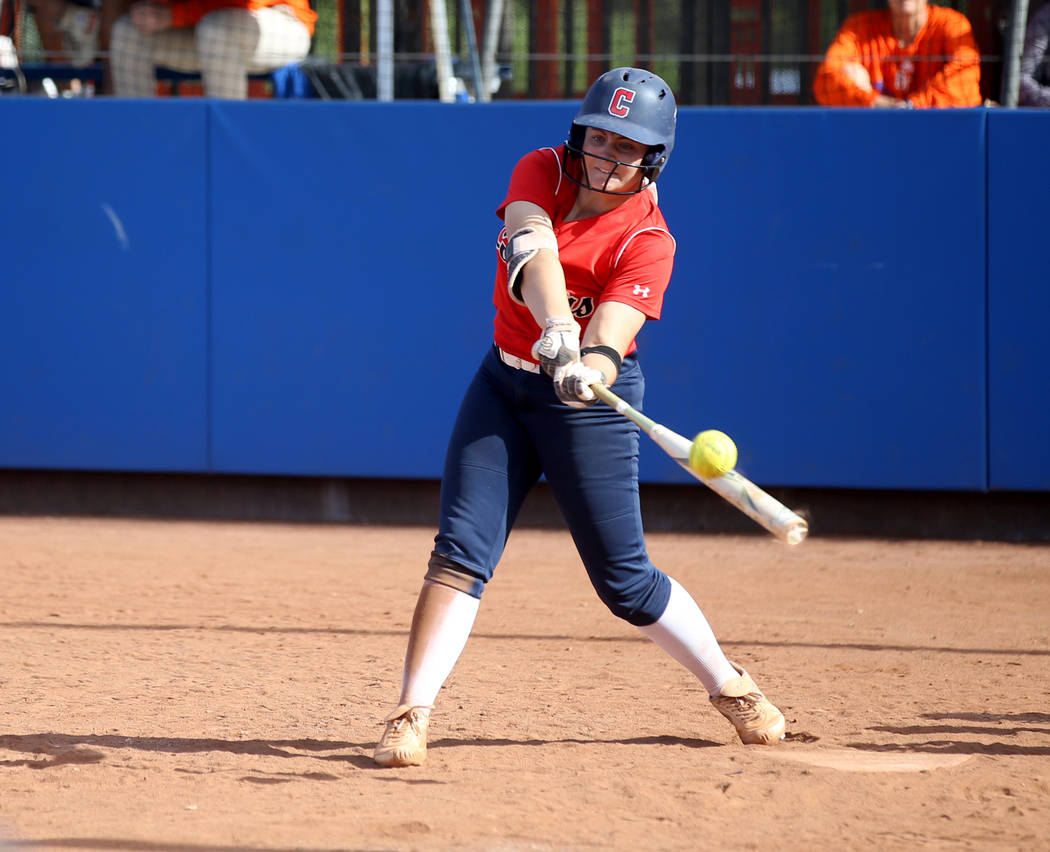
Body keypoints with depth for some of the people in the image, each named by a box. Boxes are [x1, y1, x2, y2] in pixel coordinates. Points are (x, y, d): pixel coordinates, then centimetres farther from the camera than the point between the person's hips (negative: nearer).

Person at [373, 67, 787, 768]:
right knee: (461, 549, -10)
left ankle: (732, 687, 22)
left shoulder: (647, 240, -16)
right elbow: (531, 249, -28)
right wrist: (556, 324, -48)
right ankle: (412, 715, -13)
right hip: (505, 382, 3)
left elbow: (610, 337, -30)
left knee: (625, 580, 0)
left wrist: (587, 372, -54)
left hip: (591, 400, -3)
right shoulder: (543, 172, -7)